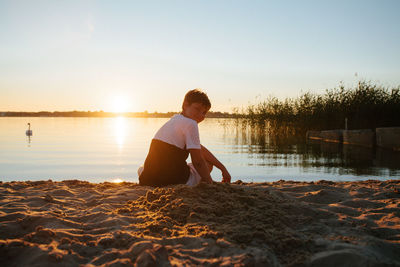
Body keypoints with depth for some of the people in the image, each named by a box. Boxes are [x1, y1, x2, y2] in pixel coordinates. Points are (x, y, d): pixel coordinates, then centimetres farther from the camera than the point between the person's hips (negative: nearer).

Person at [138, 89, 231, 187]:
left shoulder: (175, 119, 18)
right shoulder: (190, 123, -10)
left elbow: (200, 149, 20)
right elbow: (198, 161, -11)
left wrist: (222, 168, 21)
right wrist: (210, 183, 1)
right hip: (175, 181, -8)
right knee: (208, 164, 16)